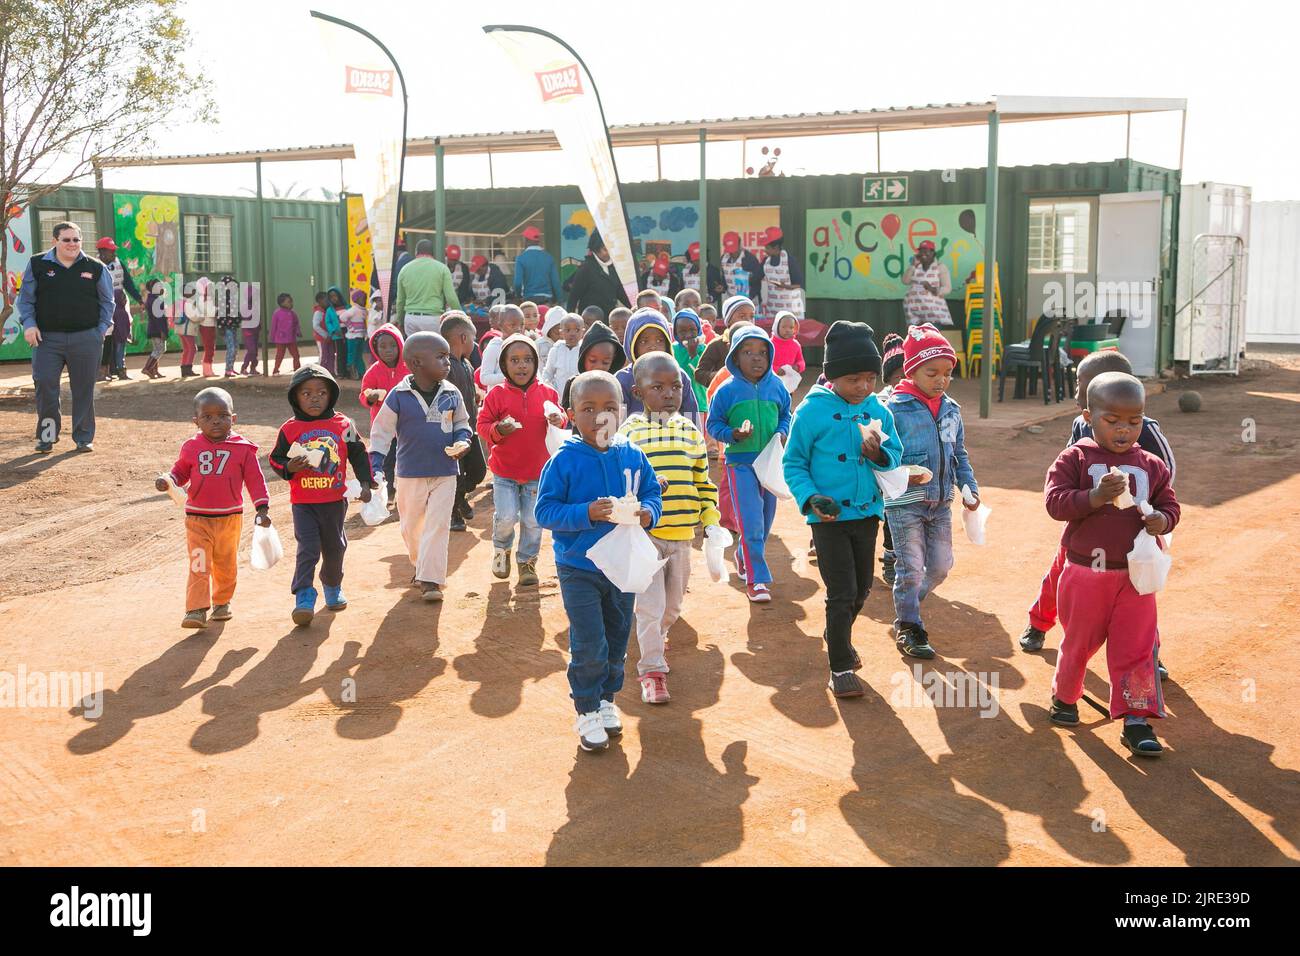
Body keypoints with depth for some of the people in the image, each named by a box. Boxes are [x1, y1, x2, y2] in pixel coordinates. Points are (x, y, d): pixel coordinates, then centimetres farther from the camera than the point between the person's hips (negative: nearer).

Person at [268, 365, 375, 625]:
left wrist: (365, 483, -1)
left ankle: (333, 588, 39)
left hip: (335, 501, 2)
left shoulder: (343, 425, -2)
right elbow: (276, 460, 4)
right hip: (303, 503, -2)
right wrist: (289, 467, -17)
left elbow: (359, 454, 6)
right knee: (308, 549, -11)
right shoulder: (289, 429, -3)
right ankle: (304, 598, -9)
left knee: (334, 548, 16)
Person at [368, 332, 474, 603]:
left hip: (445, 472, 1)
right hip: (410, 473, -1)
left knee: (438, 525, -5)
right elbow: (382, 430, -3)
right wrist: (375, 465, -9)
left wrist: (462, 441, -7)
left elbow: (461, 423, 14)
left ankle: (431, 580, -2)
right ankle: (420, 565, 37)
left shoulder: (452, 394, -1)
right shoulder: (399, 396, -10)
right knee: (412, 525, 12)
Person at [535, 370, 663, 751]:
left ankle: (606, 698, 37)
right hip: (579, 567, -4)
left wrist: (648, 512, -14)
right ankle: (587, 712, 14)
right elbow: (545, 511, -14)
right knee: (590, 646, -5)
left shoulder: (632, 456, -3)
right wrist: (587, 514, -26)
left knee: (617, 641, 17)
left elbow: (652, 492, 8)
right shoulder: (564, 461, -14)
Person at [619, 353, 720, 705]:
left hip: (682, 533, 4)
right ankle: (652, 670, 6)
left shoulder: (690, 431, 6)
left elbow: (703, 481, 11)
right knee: (650, 604, -5)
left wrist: (711, 522, 5)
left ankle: (654, 638, 45)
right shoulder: (629, 430, -5)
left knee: (673, 603, 17)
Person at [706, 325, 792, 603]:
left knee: (766, 520, 16)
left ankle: (744, 556, 41)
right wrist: (733, 434, -19)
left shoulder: (776, 387, 0)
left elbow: (785, 415, 14)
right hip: (740, 463, -4)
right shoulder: (727, 391, -9)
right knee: (751, 523, -9)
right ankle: (756, 578, -1)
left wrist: (782, 432, -6)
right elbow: (714, 424, -2)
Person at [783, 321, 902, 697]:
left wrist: (879, 455, -17)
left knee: (862, 588, 19)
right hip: (829, 516, -5)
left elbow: (895, 457, 5)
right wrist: (810, 498, -19)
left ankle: (837, 635, 47)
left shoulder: (879, 411, 0)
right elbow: (793, 463, -6)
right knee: (842, 592, -5)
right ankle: (841, 667, 9)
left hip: (867, 512, 5)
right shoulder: (813, 410, -12)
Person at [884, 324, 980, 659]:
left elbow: (959, 454, 16)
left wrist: (969, 485, 5)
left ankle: (907, 606, 36)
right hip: (905, 503, -6)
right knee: (911, 567, 0)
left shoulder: (951, 410, 7)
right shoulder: (895, 409, -14)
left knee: (940, 566, 13)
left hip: (941, 503, 6)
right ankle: (908, 628, 17)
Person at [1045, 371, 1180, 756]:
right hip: (1085, 573, -2)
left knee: (1136, 648, 1)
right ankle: (1064, 697, 38)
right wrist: (1096, 496, -30)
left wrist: (1162, 519, -13)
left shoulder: (1151, 466, 3)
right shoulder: (1075, 459, -7)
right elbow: (1055, 501, -16)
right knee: (1079, 641, 15)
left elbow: (1170, 505, 10)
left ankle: (1136, 719, 8)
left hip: (1135, 575, 2)